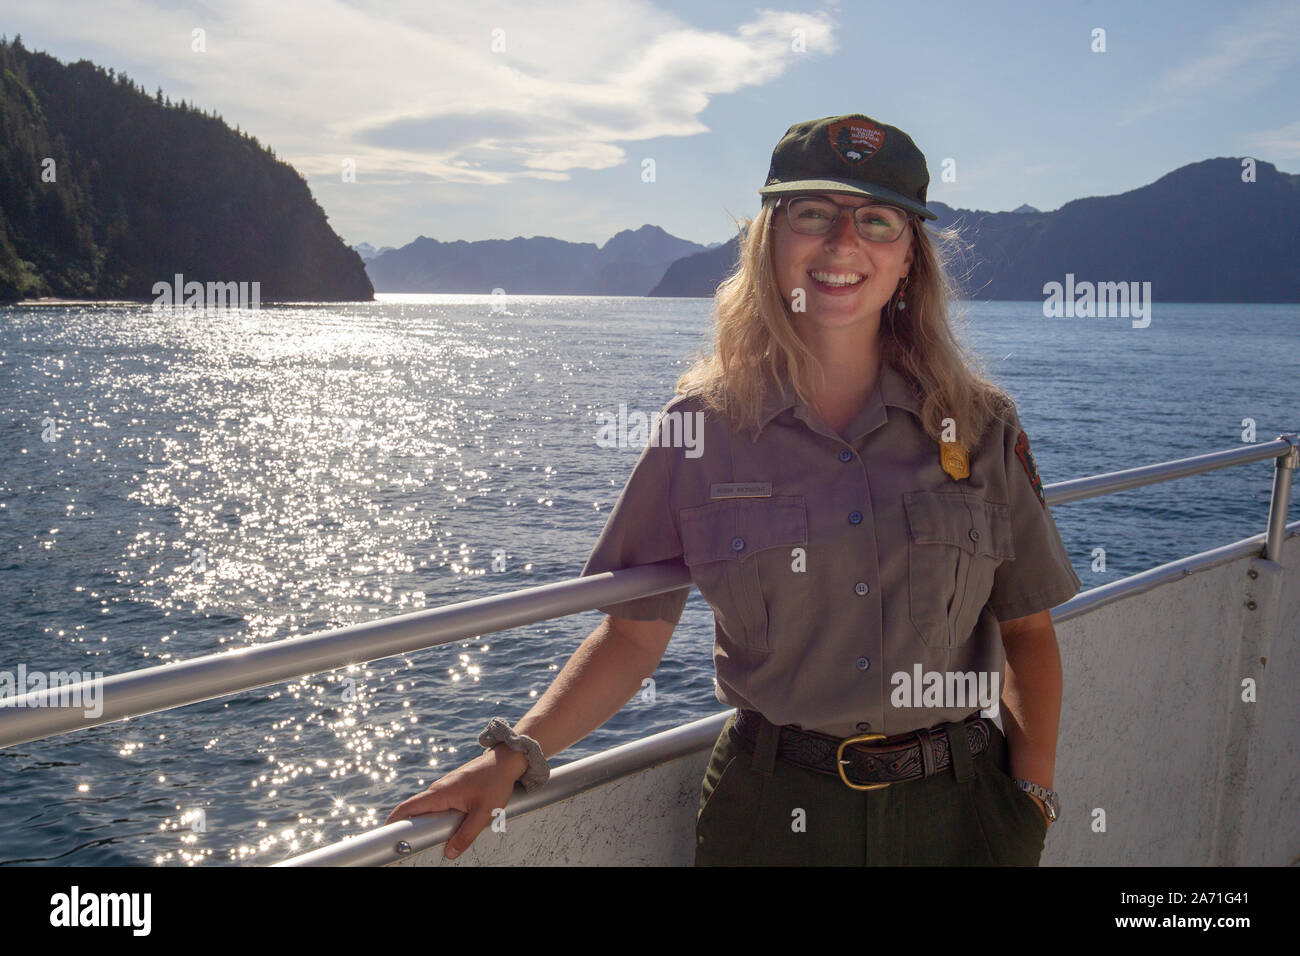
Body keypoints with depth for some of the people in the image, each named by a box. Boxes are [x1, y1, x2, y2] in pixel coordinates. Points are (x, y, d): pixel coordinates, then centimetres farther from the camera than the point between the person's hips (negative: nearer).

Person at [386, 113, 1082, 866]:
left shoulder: (979, 426, -2)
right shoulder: (701, 427, -6)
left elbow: (1027, 630, 5)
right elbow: (633, 636, -5)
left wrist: (1034, 791, -4)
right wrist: (515, 754, -15)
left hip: (956, 811, 1)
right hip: (772, 811, -1)